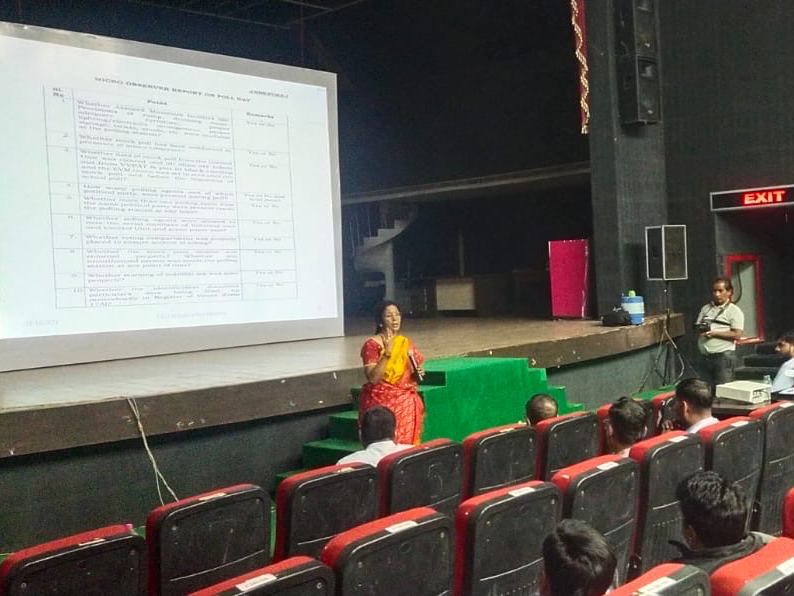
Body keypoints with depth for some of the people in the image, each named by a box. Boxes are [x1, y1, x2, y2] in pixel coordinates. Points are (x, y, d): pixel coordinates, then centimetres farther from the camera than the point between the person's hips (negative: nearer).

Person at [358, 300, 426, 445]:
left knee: (407, 443, -1)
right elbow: (373, 378, -18)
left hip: (406, 401, 5)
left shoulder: (406, 342, 9)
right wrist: (387, 353, -24)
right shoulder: (371, 345, -8)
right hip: (381, 402, -5)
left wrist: (418, 373, 0)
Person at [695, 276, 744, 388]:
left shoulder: (734, 311, -1)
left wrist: (714, 333, -15)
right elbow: (697, 327, 18)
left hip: (723, 355, -6)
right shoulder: (706, 309, 17)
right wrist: (701, 329, -6)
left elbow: (737, 335, -10)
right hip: (705, 355, 6)